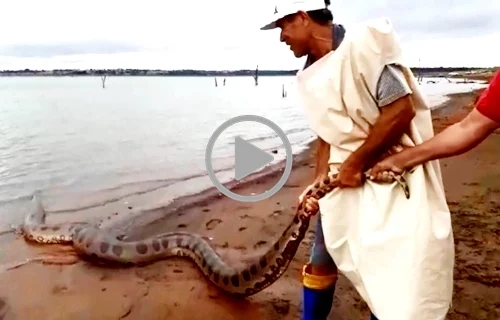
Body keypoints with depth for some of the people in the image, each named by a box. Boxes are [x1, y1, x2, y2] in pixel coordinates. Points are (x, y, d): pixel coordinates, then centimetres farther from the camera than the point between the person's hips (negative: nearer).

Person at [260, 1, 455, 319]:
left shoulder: (362, 42, -18)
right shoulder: (311, 75, 5)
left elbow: (401, 110, -23)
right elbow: (328, 134, 9)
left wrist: (355, 165, -16)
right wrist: (320, 180, -3)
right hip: (344, 176, 7)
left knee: (397, 274, 1)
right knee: (320, 262, 16)